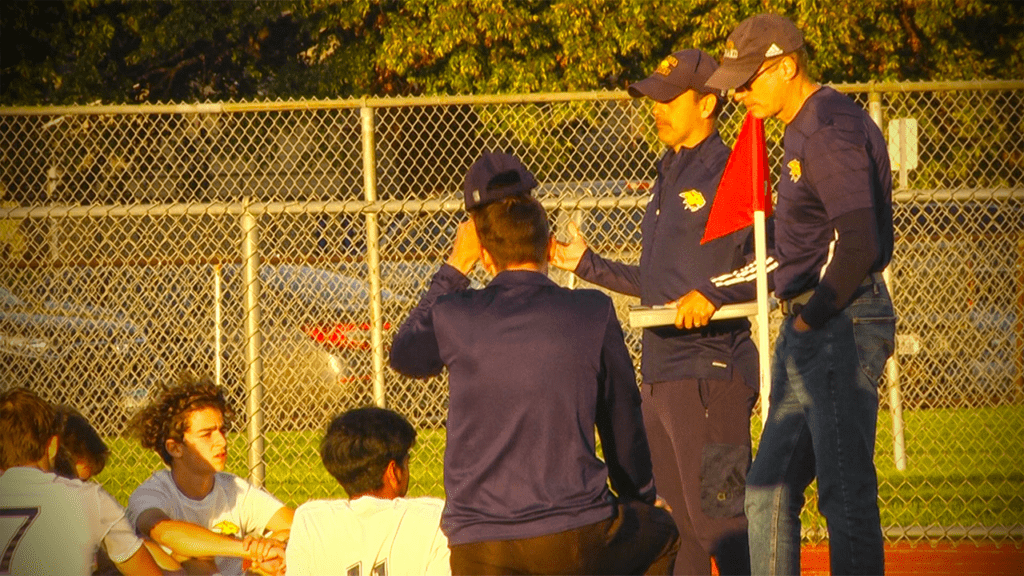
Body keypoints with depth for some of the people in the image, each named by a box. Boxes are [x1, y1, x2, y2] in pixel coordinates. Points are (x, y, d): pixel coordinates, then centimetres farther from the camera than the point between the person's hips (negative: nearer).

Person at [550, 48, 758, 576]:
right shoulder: (669, 178, 20)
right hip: (660, 375, 10)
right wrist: (588, 265, 28)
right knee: (677, 525, 14)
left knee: (720, 521, -12)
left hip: (709, 371, -10)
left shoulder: (727, 177, -10)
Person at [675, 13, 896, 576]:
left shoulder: (831, 129, -15)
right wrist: (713, 293, 23)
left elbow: (857, 241, -24)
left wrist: (813, 316, -14)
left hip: (843, 323, -11)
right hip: (807, 325, 11)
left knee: (846, 490, -9)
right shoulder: (801, 132, 18)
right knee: (770, 488, 12)